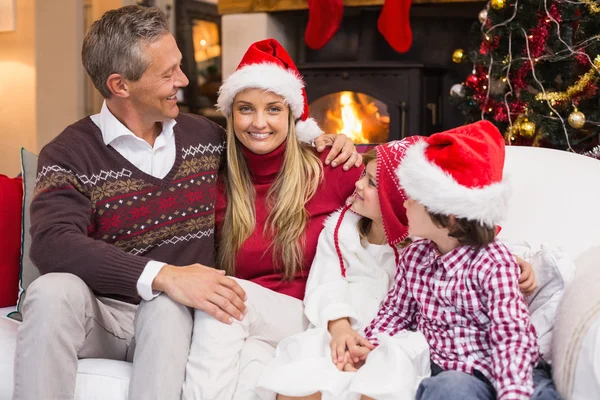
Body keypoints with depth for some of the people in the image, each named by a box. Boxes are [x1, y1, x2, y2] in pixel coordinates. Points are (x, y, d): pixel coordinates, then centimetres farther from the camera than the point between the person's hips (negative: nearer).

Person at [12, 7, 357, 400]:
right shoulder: (70, 155, -7)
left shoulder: (204, 136, 10)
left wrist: (315, 140, 9)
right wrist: (163, 276, -35)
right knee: (54, 291, -34)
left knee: (167, 307, -34)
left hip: (173, 319, 2)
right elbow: (51, 244, -25)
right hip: (102, 314, -2)